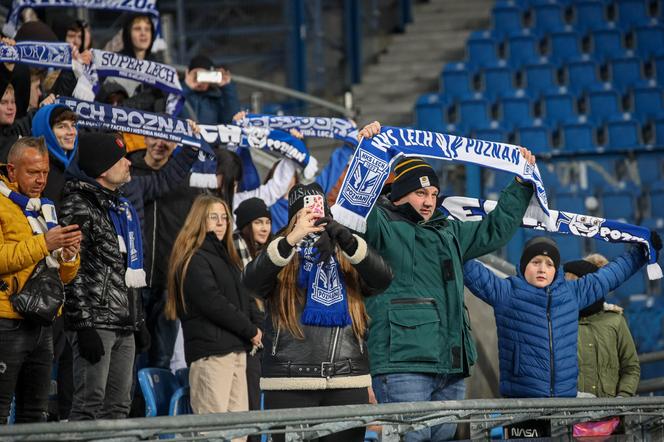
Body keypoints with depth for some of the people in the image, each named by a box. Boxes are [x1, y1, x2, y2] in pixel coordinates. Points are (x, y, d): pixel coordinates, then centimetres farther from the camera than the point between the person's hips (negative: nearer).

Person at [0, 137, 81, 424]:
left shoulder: (44, 209, 20)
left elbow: (64, 276, 20)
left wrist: (69, 254, -2)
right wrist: (43, 243, -22)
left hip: (42, 324, 8)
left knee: (35, 412, 10)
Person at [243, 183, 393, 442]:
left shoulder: (347, 260, 15)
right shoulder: (281, 258, 10)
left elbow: (382, 279, -4)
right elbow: (252, 280, -11)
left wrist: (347, 241, -20)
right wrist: (291, 240, -26)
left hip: (348, 383, 2)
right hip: (290, 384, -2)